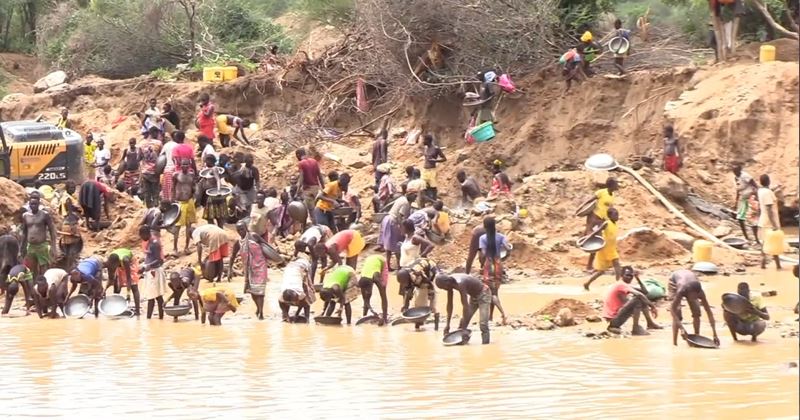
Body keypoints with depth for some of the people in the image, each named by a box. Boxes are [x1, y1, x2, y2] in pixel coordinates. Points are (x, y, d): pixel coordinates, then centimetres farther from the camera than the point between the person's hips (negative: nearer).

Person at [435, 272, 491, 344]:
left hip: (483, 294, -9)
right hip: (473, 296, 9)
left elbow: (465, 306, -34)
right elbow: (449, 304, -3)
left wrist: (463, 326, -31)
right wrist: (447, 324, -4)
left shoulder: (460, 284, -36)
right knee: (463, 321, 5)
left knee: (483, 323, -19)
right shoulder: (450, 282, -11)